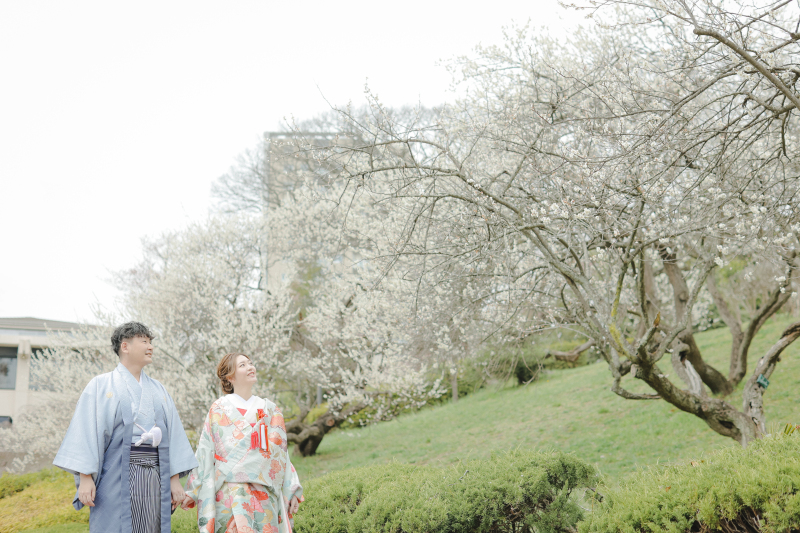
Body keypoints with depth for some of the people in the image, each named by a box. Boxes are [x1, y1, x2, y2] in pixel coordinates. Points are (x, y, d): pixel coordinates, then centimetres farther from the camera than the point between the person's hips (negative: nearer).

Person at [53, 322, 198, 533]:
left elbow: (172, 434, 14)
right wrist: (85, 478, -12)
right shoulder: (101, 385, 4)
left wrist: (175, 480, 7)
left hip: (155, 479, 4)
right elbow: (87, 431, -3)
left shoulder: (158, 389, 17)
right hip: (117, 476, -4)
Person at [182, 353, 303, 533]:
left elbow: (282, 454, 13)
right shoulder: (219, 409, 4)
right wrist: (193, 491, 3)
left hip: (267, 496, 3)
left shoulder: (271, 410, 14)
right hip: (231, 495, -3)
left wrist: (293, 491, 8)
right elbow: (205, 453, 5)